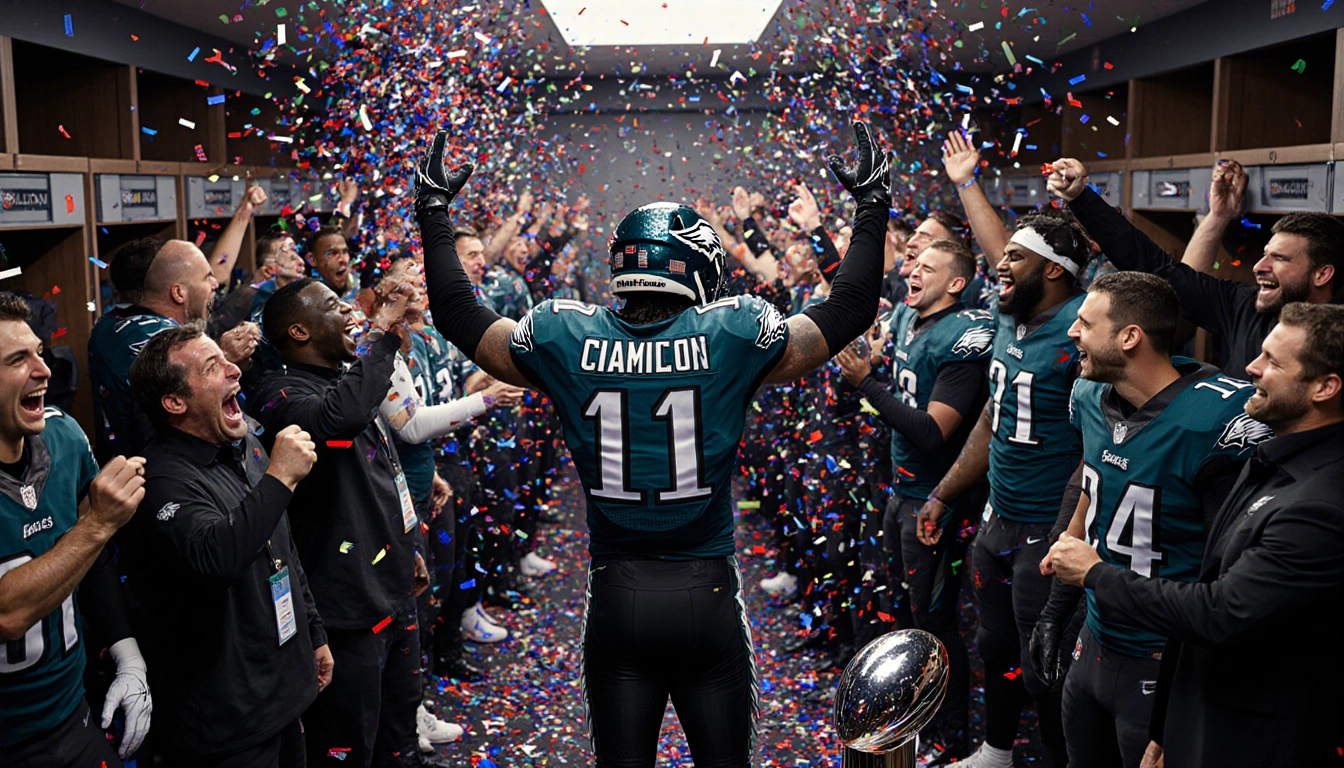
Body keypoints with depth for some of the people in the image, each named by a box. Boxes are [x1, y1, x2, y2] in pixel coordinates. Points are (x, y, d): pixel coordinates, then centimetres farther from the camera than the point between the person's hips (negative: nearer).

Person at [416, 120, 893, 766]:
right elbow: (850, 309, 0)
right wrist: (871, 207, 11)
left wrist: (434, 212, 19)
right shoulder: (730, 338, -12)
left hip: (615, 598, 2)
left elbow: (458, 316, 9)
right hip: (707, 595, -1)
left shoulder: (566, 343, -7)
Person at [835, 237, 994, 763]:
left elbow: (932, 432, -27)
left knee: (933, 620, 1)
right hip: (902, 488, 9)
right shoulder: (906, 317, 4)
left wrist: (866, 382, -26)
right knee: (908, 604, 22)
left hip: (937, 500, -9)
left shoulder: (964, 338, -21)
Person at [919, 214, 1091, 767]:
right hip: (997, 518, 9)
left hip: (1048, 533, -8)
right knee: (995, 646, 22)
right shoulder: (1008, 321, 7)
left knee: (1043, 669, 4)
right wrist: (941, 496, 19)